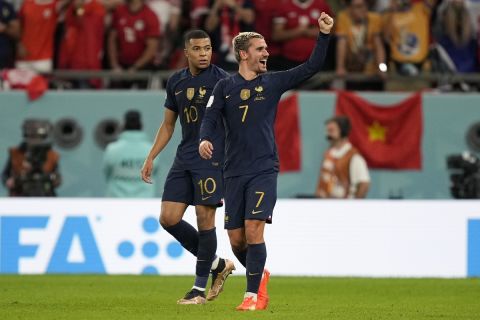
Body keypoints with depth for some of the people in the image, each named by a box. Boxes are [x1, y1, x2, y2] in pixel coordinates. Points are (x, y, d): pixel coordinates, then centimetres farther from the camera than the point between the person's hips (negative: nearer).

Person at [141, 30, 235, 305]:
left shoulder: (221, 79, -6)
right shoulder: (176, 82, 12)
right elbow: (168, 124, 21)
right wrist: (151, 157, 16)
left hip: (212, 158, -6)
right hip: (184, 159, 6)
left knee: (205, 218, -7)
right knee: (168, 218, -1)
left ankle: (200, 289, 4)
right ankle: (217, 264, 16)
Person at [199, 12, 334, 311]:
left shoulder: (273, 82, 6)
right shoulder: (225, 87, 6)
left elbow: (312, 67, 2)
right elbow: (210, 118, -1)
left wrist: (324, 34, -8)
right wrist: (205, 139, -21)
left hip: (264, 170, -2)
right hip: (234, 172, 2)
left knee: (253, 229, -16)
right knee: (236, 238, 3)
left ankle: (254, 295, -11)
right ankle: (259, 275, 31)